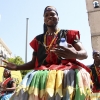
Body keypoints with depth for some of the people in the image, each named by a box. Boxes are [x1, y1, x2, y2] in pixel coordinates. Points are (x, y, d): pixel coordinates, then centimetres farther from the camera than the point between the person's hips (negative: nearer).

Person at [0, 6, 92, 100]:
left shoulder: (69, 34, 13)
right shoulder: (38, 39, 21)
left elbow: (84, 54, 2)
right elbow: (34, 63, 21)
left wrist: (75, 54, -24)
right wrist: (16, 67, 3)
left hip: (66, 72, -2)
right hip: (43, 74, 2)